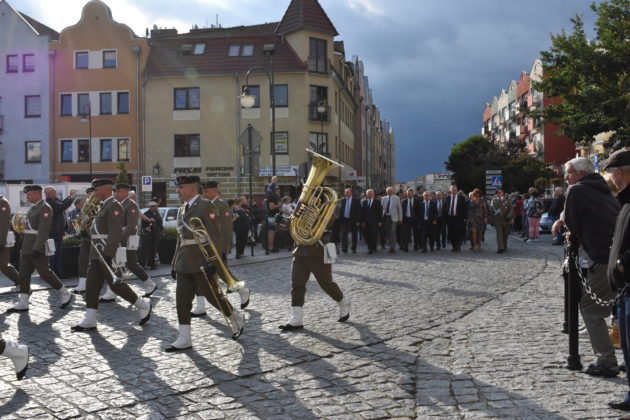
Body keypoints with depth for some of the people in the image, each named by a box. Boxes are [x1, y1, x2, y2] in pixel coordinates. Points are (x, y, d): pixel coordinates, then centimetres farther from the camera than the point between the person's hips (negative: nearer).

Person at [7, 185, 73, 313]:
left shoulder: (45, 208, -14)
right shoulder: (33, 208, 16)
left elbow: (43, 230, -20)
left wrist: (37, 248, -25)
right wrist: (23, 246, 19)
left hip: (37, 247, -9)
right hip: (27, 247, 9)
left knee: (45, 273, -5)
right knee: (24, 274, 6)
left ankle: (65, 295, 8)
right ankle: (23, 304, 10)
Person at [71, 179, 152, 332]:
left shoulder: (114, 206, -14)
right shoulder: (105, 206, 17)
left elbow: (116, 232, -22)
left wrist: (107, 253, -26)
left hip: (107, 253, -10)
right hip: (97, 253, 10)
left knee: (115, 284, -3)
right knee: (92, 285, 5)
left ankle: (143, 306, 12)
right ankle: (89, 321, 8)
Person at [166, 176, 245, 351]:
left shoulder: (206, 207, -10)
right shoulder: (182, 210, 14)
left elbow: (215, 236, -15)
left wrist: (212, 262, -20)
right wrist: (174, 263, 17)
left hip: (201, 262, -7)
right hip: (184, 263, 7)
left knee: (213, 296, 3)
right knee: (182, 299, 3)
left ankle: (236, 320, 27)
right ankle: (184, 339, 10)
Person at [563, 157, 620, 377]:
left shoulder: (576, 190, -4)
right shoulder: (603, 190, 21)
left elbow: (572, 224, -1)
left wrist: (575, 235, 19)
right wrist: (580, 235, 19)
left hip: (604, 260, -8)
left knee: (590, 309, 1)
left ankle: (606, 361, -1)